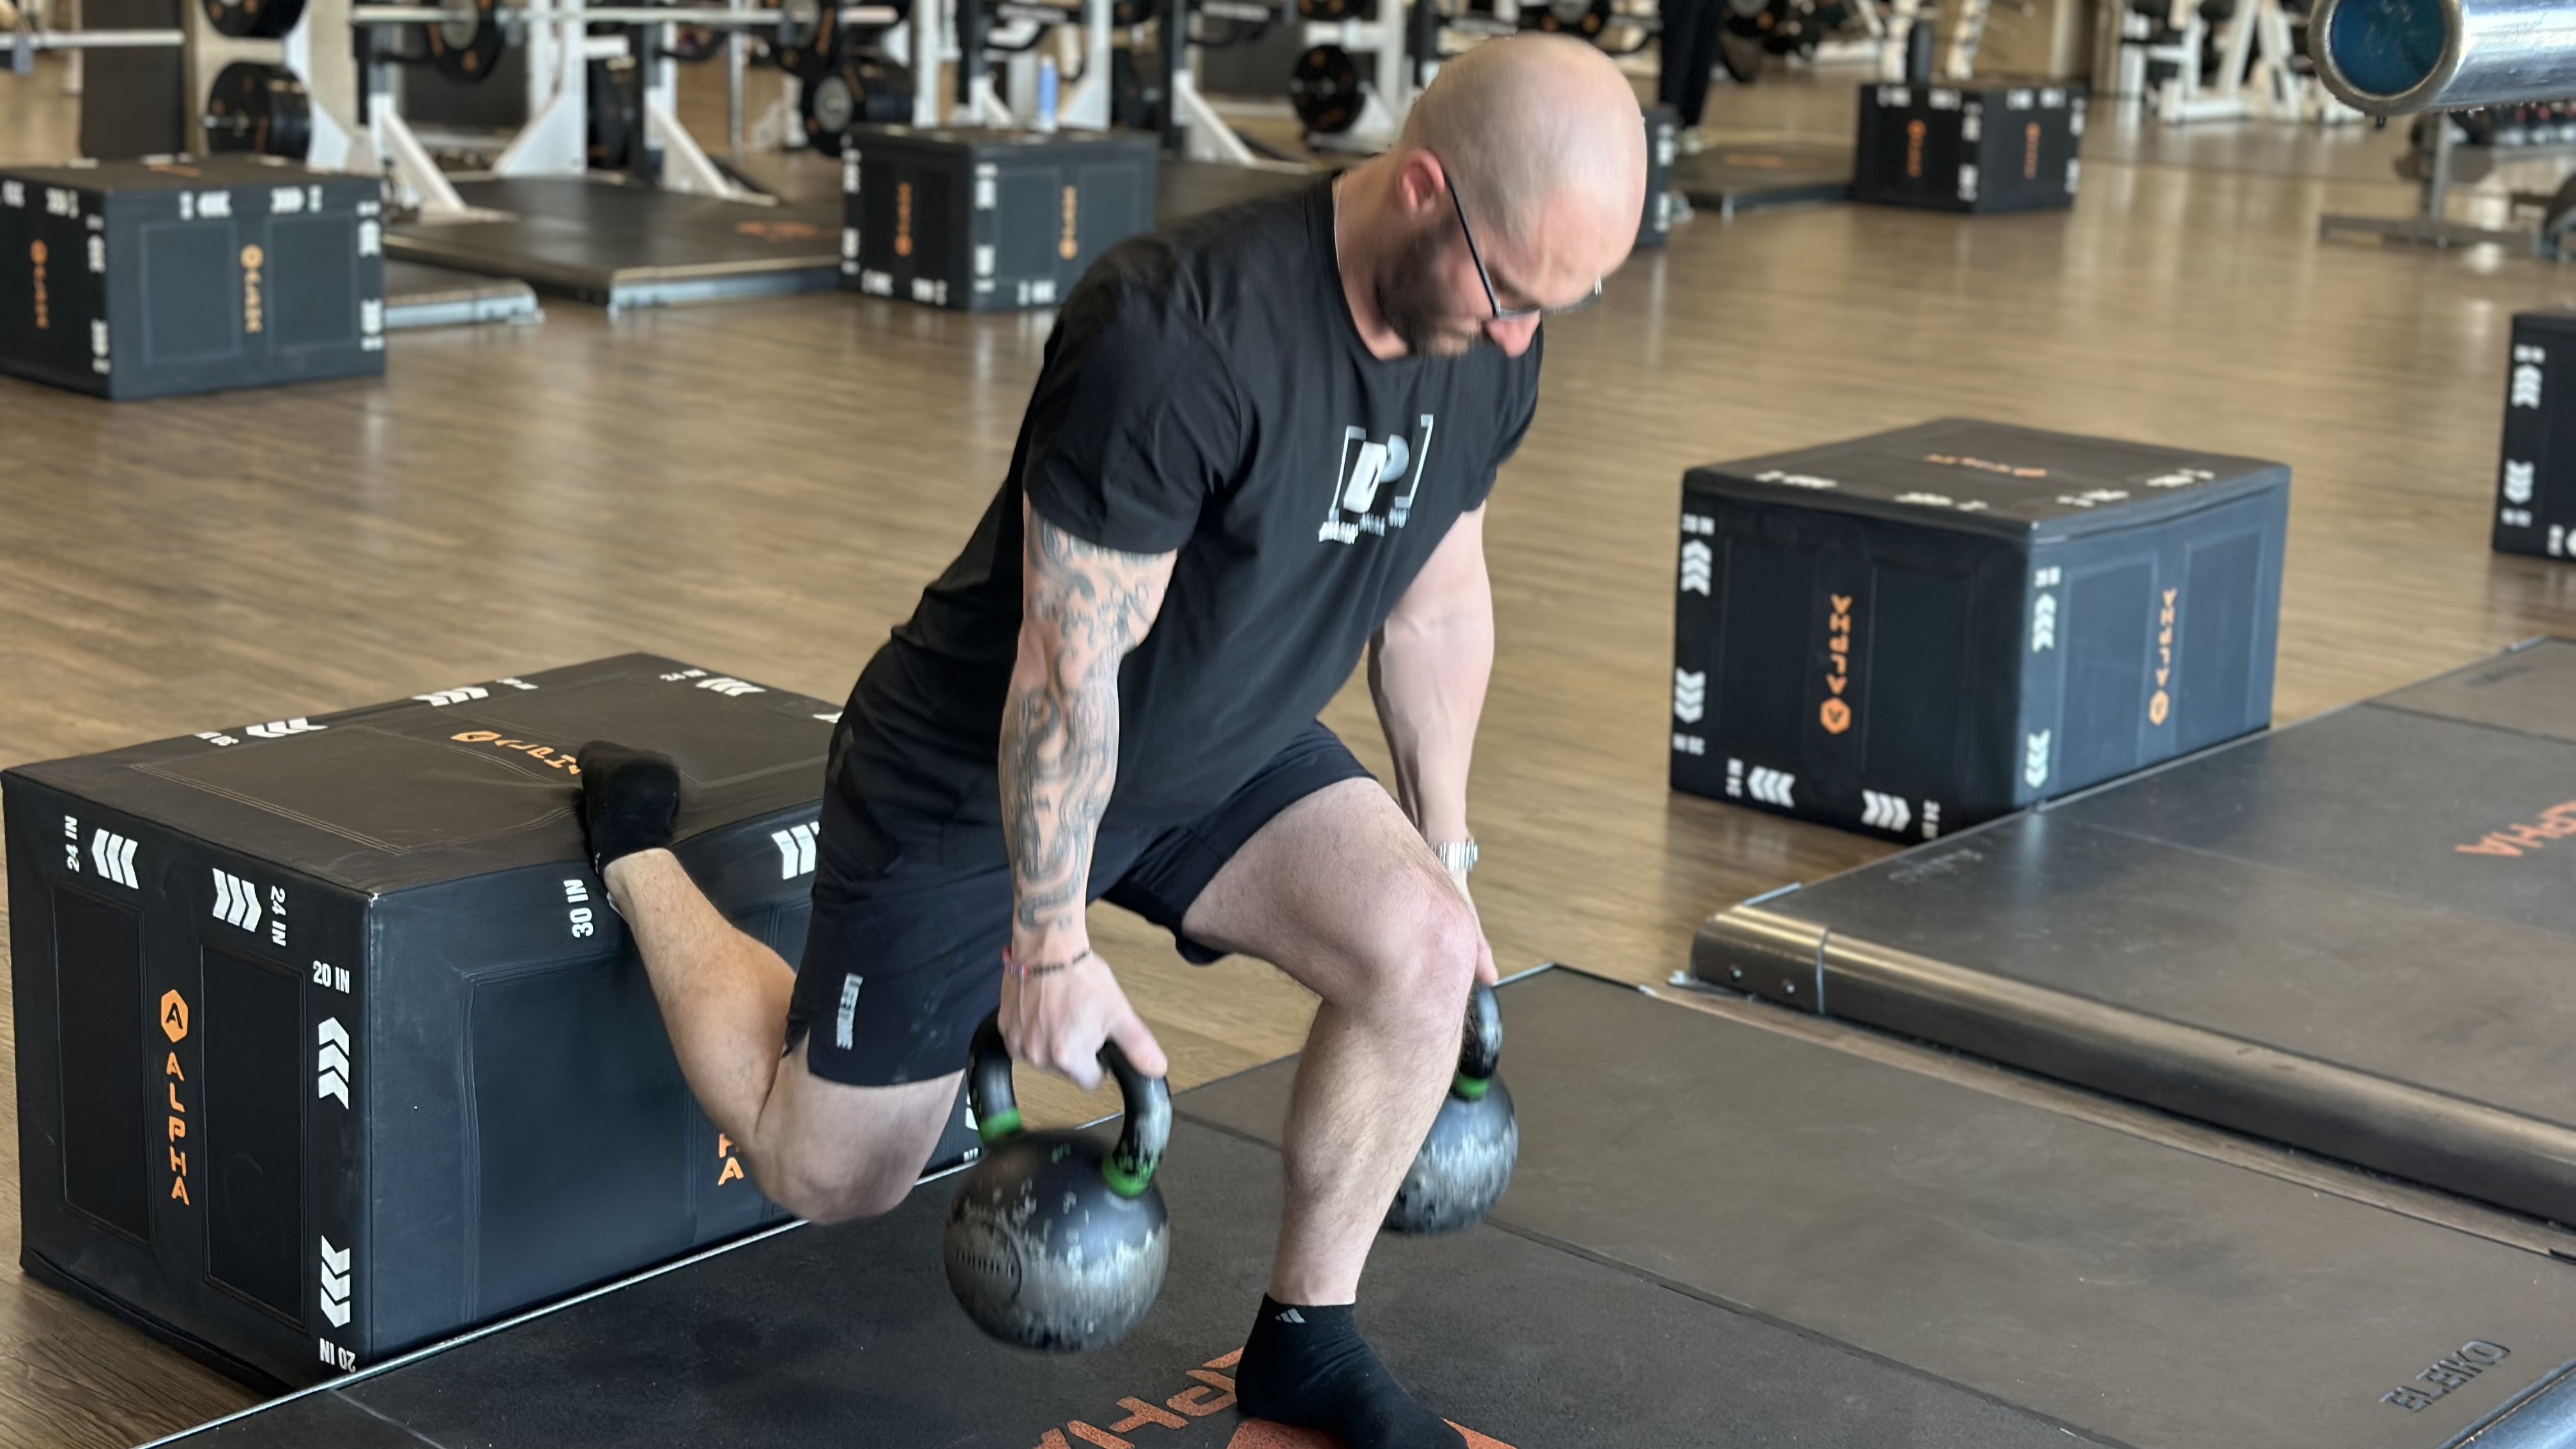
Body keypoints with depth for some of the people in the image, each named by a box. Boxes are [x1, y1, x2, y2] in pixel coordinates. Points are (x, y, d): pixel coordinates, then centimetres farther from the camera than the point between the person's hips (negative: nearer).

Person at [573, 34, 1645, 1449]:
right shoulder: (1180, 337, -37)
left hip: (1224, 751, 6)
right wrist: (1052, 943, -20)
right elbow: (1067, 668, -29)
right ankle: (636, 850, 31)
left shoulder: (1486, 345, -13)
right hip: (976, 774, -6)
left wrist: (1444, 851, 10)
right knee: (824, 1175, 7)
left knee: (1423, 949, -19)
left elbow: (1437, 603, 4)